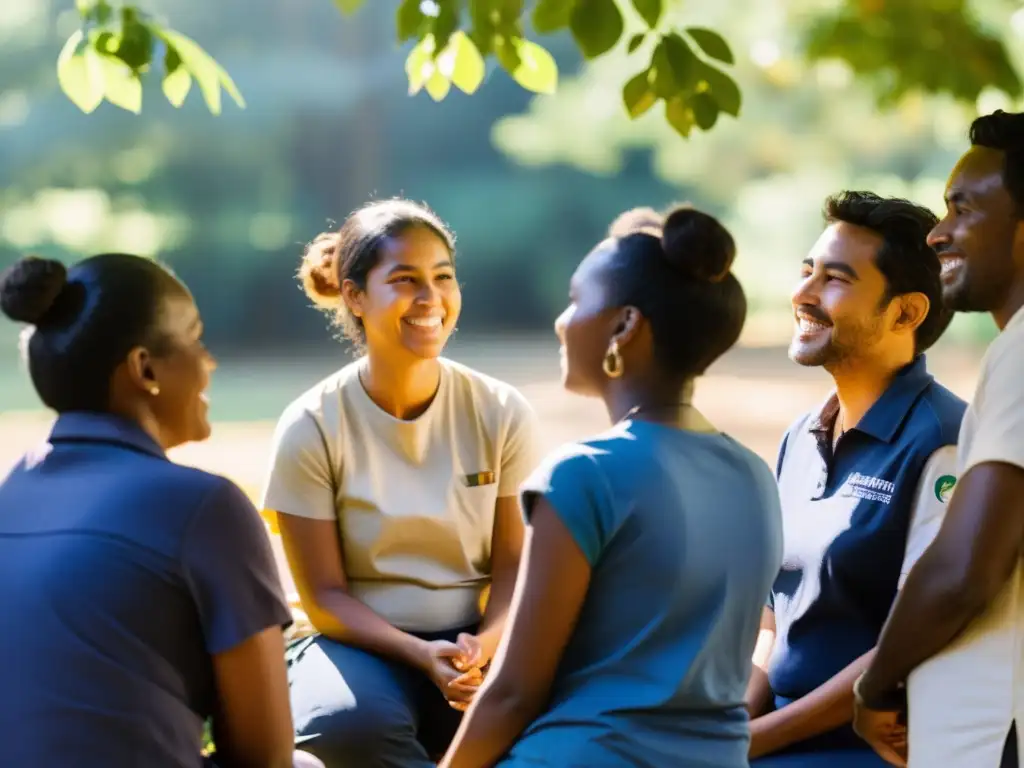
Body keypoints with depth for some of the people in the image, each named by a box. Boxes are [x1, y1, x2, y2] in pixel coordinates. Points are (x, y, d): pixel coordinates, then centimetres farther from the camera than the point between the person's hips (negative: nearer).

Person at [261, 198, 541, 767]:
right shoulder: (312, 427, -8)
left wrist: (484, 647, -22)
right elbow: (325, 596, -6)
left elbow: (514, 566, -1)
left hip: (474, 642, 2)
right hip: (364, 643, -1)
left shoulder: (501, 413, -2)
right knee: (346, 720, -37)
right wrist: (423, 655, -22)